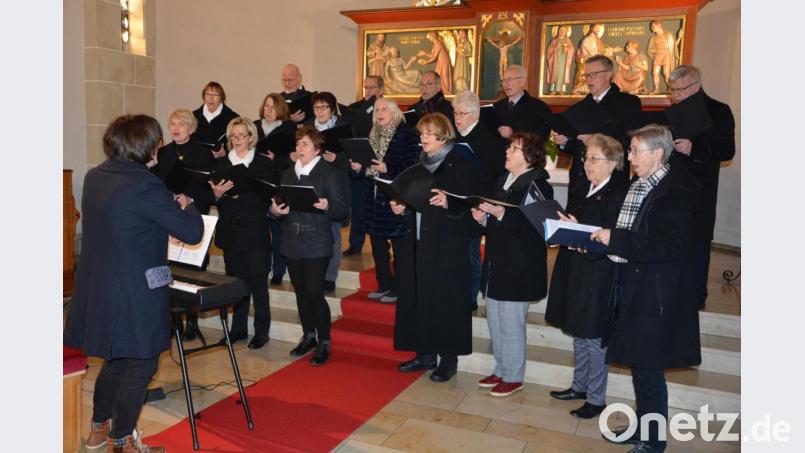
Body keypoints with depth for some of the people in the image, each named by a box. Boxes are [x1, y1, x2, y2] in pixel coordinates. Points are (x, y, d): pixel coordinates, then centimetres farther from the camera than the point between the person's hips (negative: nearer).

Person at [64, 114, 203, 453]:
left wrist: (169, 204, 11)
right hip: (135, 293, -8)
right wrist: (186, 205, 1)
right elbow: (192, 232, -18)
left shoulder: (94, 177, 4)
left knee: (116, 359, 25)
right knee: (142, 365, 9)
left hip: (97, 287, 8)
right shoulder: (145, 185, -21)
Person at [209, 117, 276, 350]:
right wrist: (217, 194, -12)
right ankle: (238, 329, 22)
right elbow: (212, 198, 10)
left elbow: (267, 197, -9)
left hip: (255, 232, -4)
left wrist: (239, 193, -19)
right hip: (230, 231, 4)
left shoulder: (264, 163, -1)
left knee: (257, 282, 0)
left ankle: (261, 331, 11)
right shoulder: (221, 163, 11)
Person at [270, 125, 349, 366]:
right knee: (301, 292, 14)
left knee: (315, 293, -7)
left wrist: (327, 207, -26)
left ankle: (324, 343, 8)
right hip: (292, 242, 6)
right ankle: (308, 336, 30)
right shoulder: (288, 174, 13)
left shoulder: (329, 174, -4)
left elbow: (342, 210, -7)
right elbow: (278, 205, 14)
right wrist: (275, 210, -8)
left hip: (317, 244, -6)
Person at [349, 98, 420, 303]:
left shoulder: (407, 136, -7)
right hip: (374, 198, 7)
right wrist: (358, 168, 0)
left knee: (398, 244, 1)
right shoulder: (372, 135, 14)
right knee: (377, 245, 13)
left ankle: (397, 288, 13)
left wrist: (388, 170, -23)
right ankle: (384, 284, 27)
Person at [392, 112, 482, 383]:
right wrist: (401, 207, 2)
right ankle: (425, 353, 22)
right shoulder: (419, 164, 15)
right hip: (417, 241, 7)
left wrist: (448, 203, -29)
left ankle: (448, 358, 13)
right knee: (417, 297, 9)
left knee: (445, 299, -1)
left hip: (447, 244, -7)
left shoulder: (461, 165, -7)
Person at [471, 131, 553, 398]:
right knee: (494, 319, 16)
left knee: (511, 323, 1)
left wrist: (502, 214, -26)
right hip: (496, 261, 9)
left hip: (519, 268, -9)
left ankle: (513, 377, 19)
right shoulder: (503, 180, 12)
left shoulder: (537, 185, -14)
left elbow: (536, 226, -22)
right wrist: (484, 217, 1)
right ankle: (501, 370, 32)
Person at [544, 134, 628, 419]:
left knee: (594, 338, 3)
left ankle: (596, 398, 17)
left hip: (598, 276, -8)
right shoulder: (585, 190, 12)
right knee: (579, 334, 18)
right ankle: (580, 386, 34)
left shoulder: (618, 194, -14)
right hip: (575, 272, 9)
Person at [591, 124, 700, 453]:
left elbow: (669, 245, -25)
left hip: (654, 295, -8)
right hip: (631, 288, 8)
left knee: (649, 369, 3)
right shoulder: (637, 186, 10)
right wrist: (601, 239, 5)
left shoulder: (675, 192, -16)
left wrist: (615, 239, -25)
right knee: (638, 364, 19)